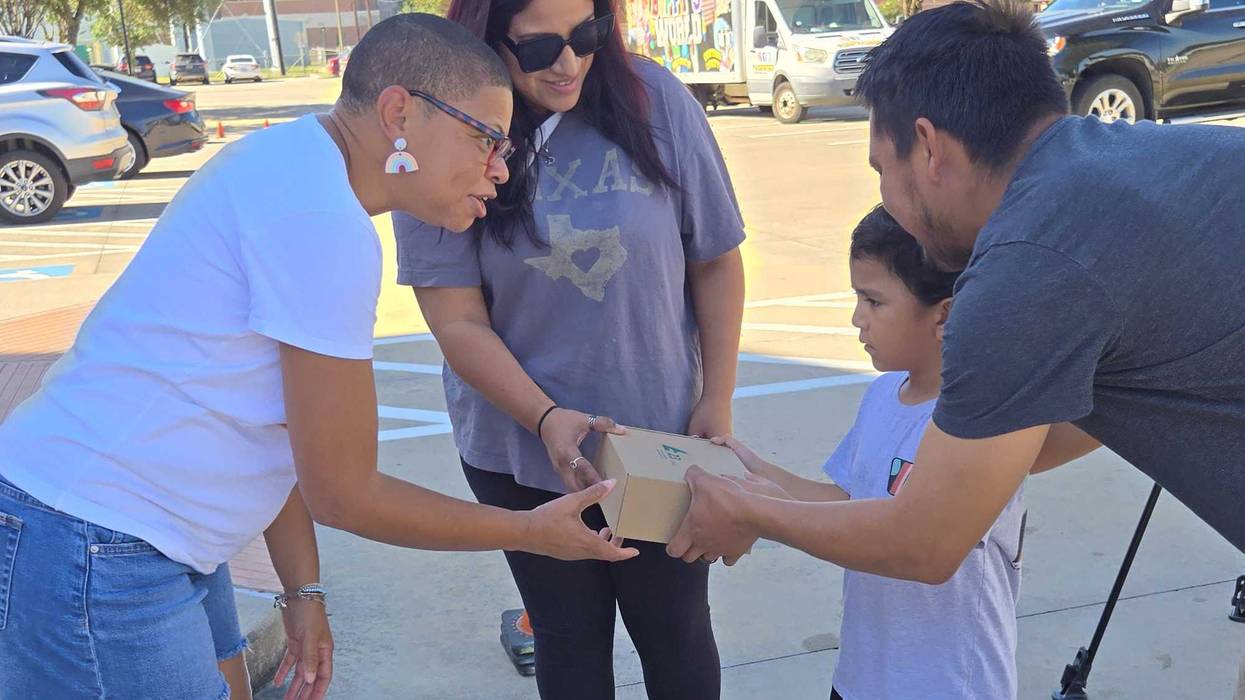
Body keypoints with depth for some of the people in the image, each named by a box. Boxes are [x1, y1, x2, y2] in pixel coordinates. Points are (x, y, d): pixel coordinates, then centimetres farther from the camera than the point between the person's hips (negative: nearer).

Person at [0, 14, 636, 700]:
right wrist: (530, 533, -4)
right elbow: (344, 495, -15)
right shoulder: (323, 221, -23)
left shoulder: (294, 157, 6)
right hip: (95, 562, -9)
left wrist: (304, 590, 12)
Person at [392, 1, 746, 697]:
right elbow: (460, 321, -12)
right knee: (571, 639, 19)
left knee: (677, 632, 16)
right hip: (524, 453, 0)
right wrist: (546, 419, -23)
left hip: (663, 437, 0)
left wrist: (717, 400, -5)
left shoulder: (654, 99, -10)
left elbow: (717, 260, -3)